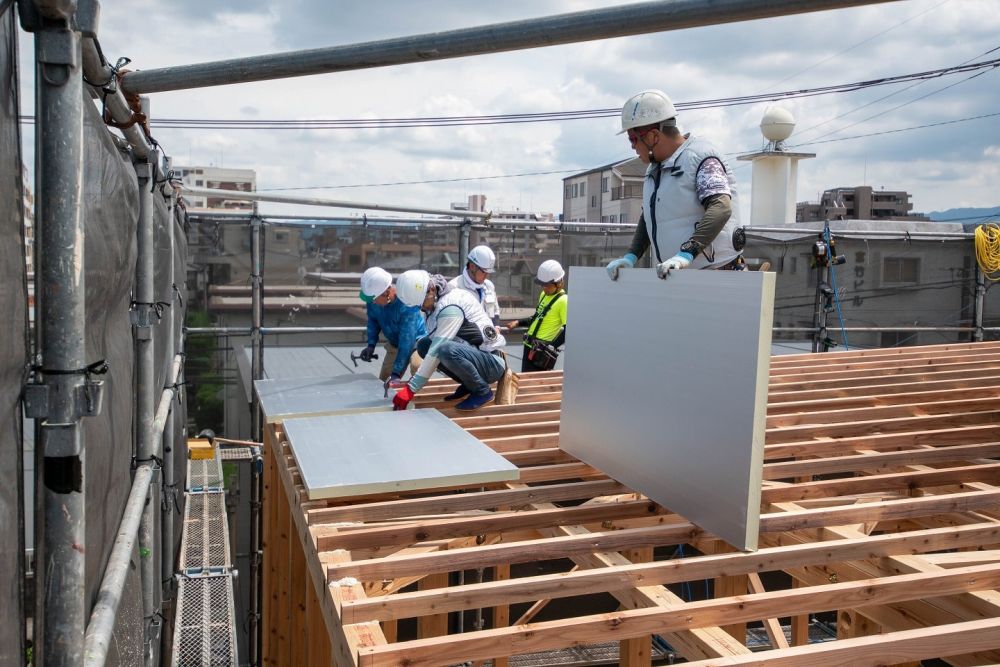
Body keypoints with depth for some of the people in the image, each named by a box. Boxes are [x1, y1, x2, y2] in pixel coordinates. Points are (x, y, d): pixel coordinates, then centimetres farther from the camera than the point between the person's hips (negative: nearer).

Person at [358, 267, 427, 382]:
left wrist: (396, 373, -37)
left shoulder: (407, 304, -36)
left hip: (415, 340, -6)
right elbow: (373, 320, 2)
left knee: (416, 366, -36)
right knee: (383, 382, 7)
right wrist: (371, 345, -13)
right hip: (394, 343, 7)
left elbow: (406, 340, -36)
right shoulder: (372, 300, -19)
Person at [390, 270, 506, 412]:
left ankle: (482, 391, -11)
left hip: (492, 363, -9)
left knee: (447, 349, -35)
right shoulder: (436, 304, 6)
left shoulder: (451, 307, -22)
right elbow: (434, 346, 11)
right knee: (423, 345, 2)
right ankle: (468, 384, 7)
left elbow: (436, 351, -25)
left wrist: (410, 389, -24)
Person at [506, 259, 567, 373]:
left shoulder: (563, 301, -16)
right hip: (530, 346, 9)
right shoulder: (544, 295, 12)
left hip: (542, 351, -9)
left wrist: (552, 347, -22)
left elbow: (568, 330, -19)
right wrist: (518, 323, 17)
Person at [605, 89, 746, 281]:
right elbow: (648, 218, 21)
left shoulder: (700, 157, -12)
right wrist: (631, 256, 4)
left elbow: (721, 208, -26)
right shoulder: (655, 169, 17)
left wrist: (686, 254, -37)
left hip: (717, 274, -8)